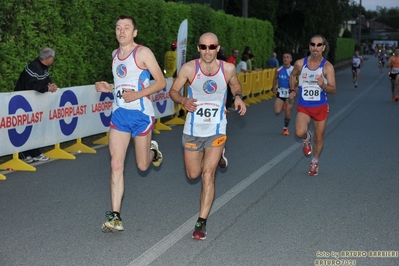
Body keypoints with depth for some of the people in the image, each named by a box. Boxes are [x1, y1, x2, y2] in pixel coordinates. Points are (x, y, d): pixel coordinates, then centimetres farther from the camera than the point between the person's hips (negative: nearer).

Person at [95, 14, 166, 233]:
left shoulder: (143, 53, -8)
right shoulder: (115, 54, 12)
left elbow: (161, 82, -9)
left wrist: (138, 94, -21)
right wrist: (109, 88, 4)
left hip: (141, 113, -5)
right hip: (119, 113, 5)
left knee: (142, 165, 7)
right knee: (116, 164, -5)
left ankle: (152, 150, 45)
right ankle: (115, 218, -2)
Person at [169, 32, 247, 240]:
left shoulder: (228, 69, -8)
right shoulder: (189, 68, -13)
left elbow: (235, 85, 14)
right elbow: (173, 91, -2)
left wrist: (238, 97, -9)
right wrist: (183, 100, -24)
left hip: (216, 129, -1)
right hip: (193, 129, 1)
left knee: (208, 174, -11)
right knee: (193, 174, 16)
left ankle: (201, 222, -1)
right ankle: (217, 155, 48)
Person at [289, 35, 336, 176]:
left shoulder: (327, 67, -12)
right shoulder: (300, 63, -6)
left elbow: (333, 90, -16)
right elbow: (293, 75, 18)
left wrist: (323, 85, -35)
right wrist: (293, 90, 14)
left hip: (321, 107, 0)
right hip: (303, 106, 0)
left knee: (319, 138, 10)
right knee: (300, 133, -24)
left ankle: (315, 162, 36)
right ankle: (307, 138, 15)